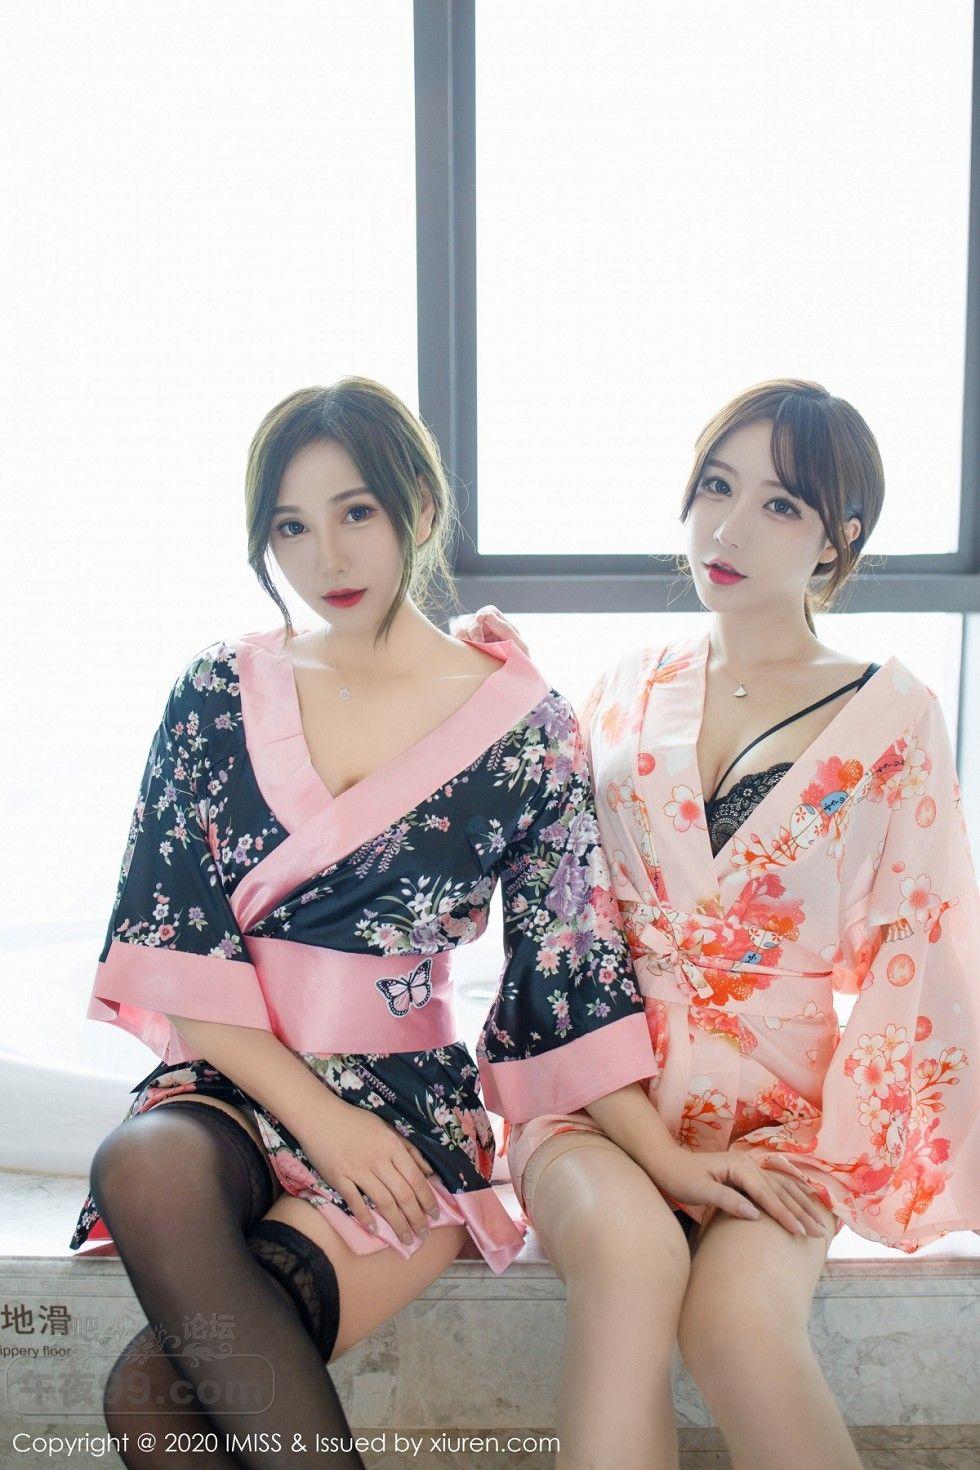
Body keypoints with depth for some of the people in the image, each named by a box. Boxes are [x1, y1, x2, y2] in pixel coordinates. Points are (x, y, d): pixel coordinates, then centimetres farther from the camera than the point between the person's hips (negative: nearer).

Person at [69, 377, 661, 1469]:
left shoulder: (523, 725, -1)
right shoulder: (216, 695, 4)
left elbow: (572, 968, 2)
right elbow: (170, 945, 0)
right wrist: (315, 1112, -9)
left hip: (410, 1097, -2)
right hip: (233, 1083, 3)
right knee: (143, 1169, -34)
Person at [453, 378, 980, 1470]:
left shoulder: (890, 714, 4)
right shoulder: (629, 691, 9)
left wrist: (833, 1154, -3)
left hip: (779, 1102, -1)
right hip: (600, 1088, 1)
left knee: (736, 1313, -31)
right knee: (630, 1255, -32)